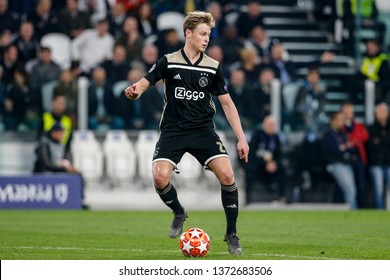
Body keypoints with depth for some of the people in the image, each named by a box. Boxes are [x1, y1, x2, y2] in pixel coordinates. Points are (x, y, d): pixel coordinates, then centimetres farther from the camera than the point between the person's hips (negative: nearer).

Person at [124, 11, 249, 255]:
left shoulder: (213, 67, 1)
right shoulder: (168, 62, -3)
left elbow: (227, 103, 6)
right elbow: (145, 83, -5)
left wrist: (241, 138, 0)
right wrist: (135, 91, -32)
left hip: (203, 130, 1)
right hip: (173, 131, -1)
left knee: (227, 174, -17)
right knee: (160, 177, -21)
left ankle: (232, 235, 0)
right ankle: (179, 213, 14)